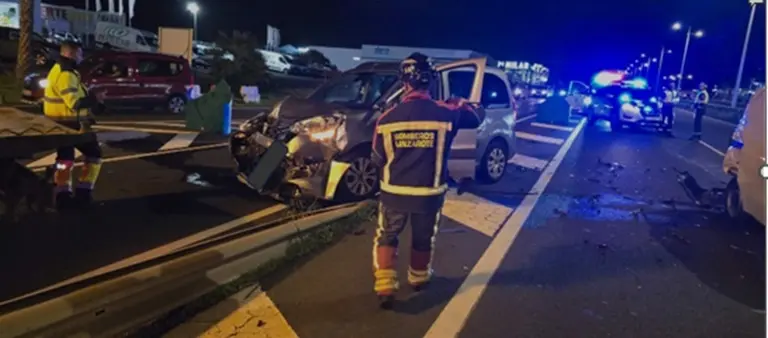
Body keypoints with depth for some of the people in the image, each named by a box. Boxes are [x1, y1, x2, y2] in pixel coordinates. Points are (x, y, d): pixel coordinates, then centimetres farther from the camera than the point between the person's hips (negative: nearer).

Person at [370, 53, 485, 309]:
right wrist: (461, 104, 29)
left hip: (394, 192, 0)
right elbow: (477, 117, 9)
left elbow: (378, 159, 2)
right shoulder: (446, 113, -10)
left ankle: (385, 287, 13)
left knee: (386, 237, 20)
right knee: (423, 239, 24)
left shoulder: (387, 118, -9)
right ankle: (418, 278, 45)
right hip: (429, 194, 1)